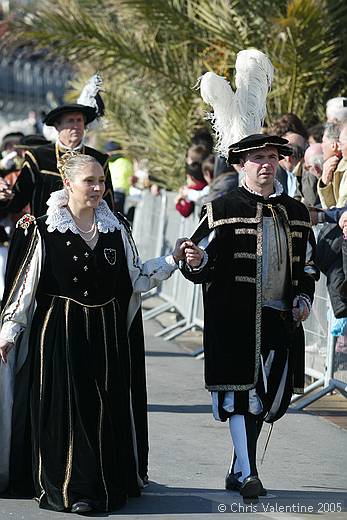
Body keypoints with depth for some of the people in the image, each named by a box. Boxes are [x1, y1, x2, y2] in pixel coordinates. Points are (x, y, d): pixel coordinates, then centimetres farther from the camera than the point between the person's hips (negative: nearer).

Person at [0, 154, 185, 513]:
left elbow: (136, 278, 11)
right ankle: (68, 489, 3)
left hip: (108, 331, 3)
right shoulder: (43, 230, -4)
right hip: (59, 334, -3)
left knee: (108, 408, 5)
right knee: (64, 409, -4)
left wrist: (173, 259, 1)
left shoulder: (117, 229, 6)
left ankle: (110, 484, 16)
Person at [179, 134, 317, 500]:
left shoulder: (295, 212, 12)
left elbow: (308, 264, 23)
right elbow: (201, 265, -2)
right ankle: (247, 474, -5)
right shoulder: (223, 210, -2)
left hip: (280, 319, 5)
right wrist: (195, 262, -25)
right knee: (240, 392, -7)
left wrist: (304, 297, 7)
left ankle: (237, 470, 22)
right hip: (235, 319, -5)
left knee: (271, 395, 9)